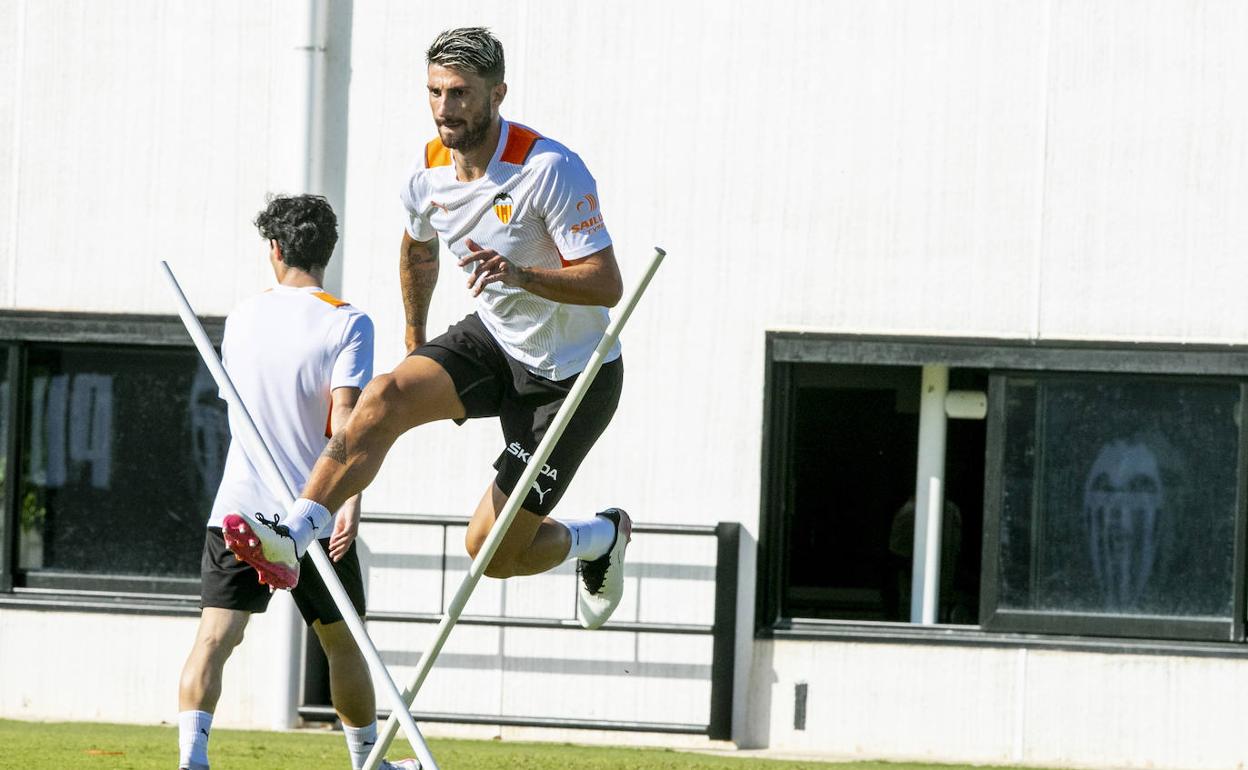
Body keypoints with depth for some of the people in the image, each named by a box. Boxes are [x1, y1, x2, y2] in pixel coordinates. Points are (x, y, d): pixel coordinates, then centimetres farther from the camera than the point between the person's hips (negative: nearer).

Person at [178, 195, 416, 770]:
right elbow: (345, 413, -18)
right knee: (343, 644, 16)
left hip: (239, 508, 2)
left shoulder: (242, 318, 9)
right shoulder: (347, 323, -5)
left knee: (213, 638, -8)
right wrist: (351, 500, -26)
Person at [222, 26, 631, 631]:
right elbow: (418, 250, 19)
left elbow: (607, 285, -28)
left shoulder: (550, 168, -25)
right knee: (386, 397, -25)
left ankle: (601, 538, 27)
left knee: (491, 551, -5)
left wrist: (521, 274, -43)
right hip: (494, 339, 6)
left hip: (574, 374, -6)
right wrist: (415, 344, 27)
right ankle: (291, 539, -31)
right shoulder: (430, 172, -5)